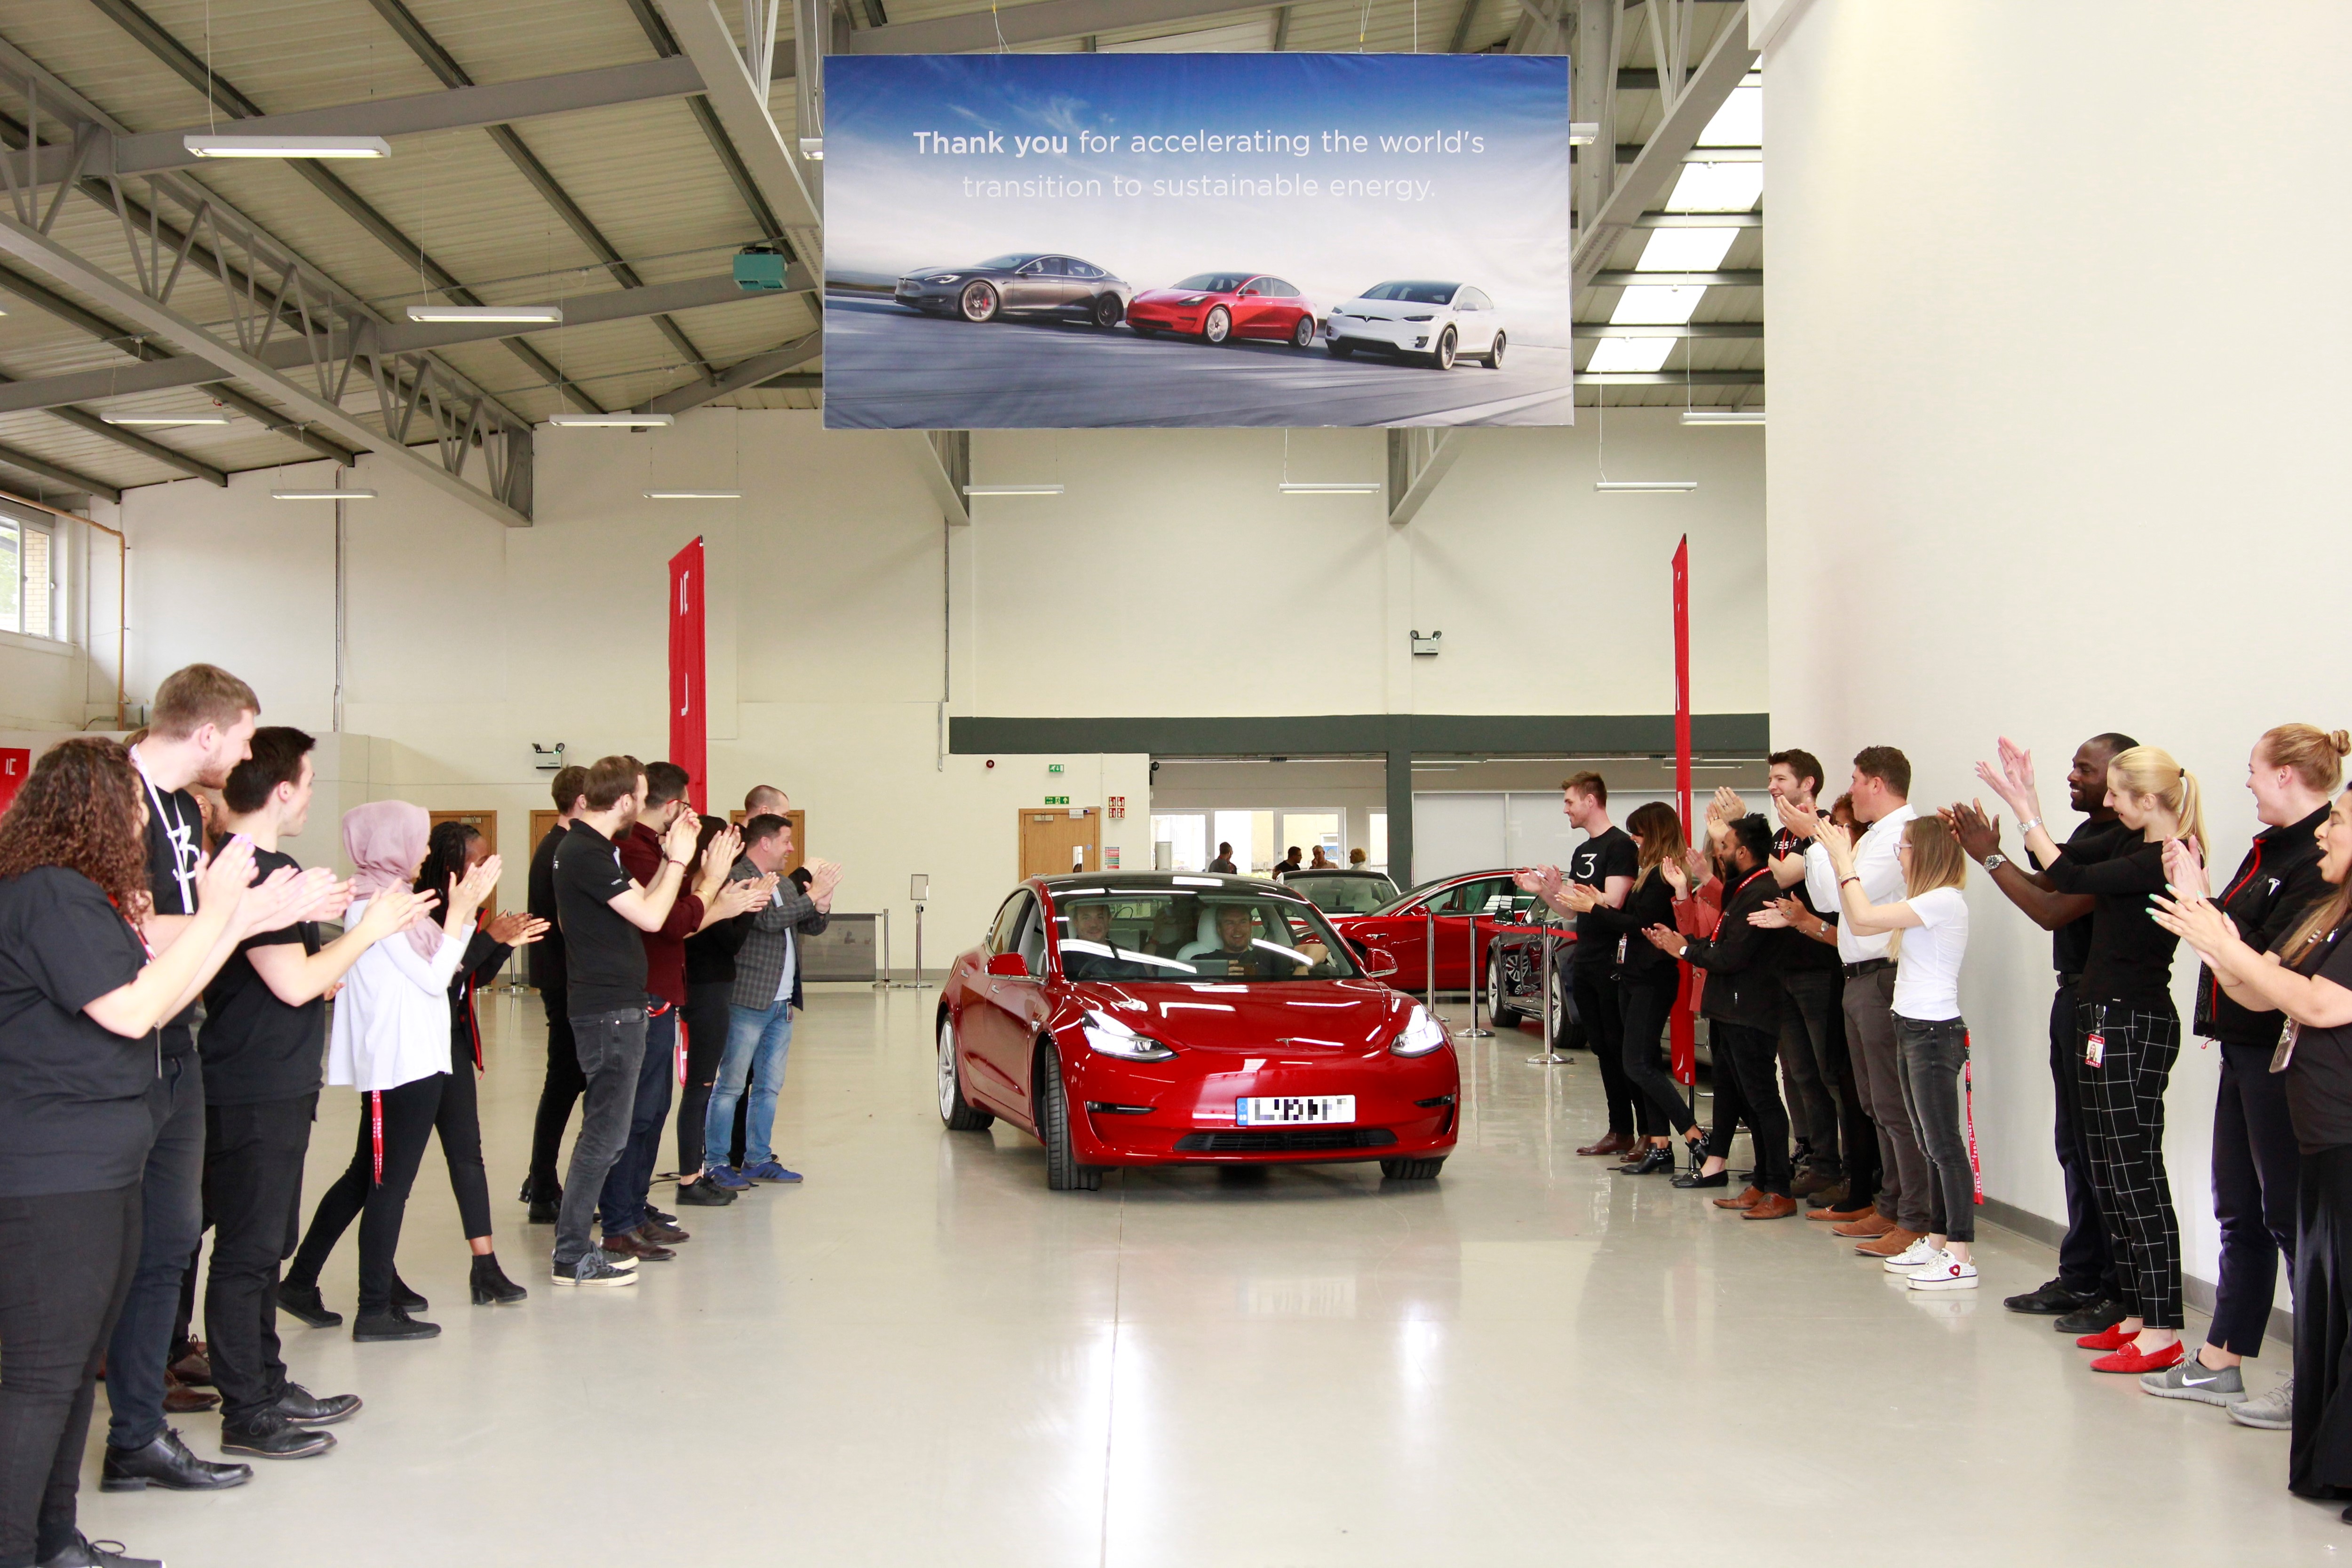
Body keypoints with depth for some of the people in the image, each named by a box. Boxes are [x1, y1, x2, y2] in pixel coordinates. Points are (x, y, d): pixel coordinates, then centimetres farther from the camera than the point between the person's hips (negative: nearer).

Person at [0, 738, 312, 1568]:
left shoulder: (80, 895, 17)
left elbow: (156, 998, 17)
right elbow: (131, 1011, -22)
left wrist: (247, 919, 13)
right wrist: (214, 913, -15)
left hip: (97, 1172, 11)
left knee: (77, 1366, 16)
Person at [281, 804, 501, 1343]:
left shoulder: (385, 900, 14)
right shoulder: (380, 906, -15)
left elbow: (437, 972, 12)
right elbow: (434, 980, -15)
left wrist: (463, 911, 7)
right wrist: (460, 912, -13)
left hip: (409, 1058, 10)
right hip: (404, 1062, -10)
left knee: (369, 1176, 17)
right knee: (389, 1181, -5)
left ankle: (301, 1281, 23)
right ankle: (376, 1310, 1)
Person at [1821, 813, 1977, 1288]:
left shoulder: (1944, 901, -15)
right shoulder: (1923, 903, 16)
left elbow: (1864, 918, -22)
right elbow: (1859, 922, 15)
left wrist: (1845, 863, -11)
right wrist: (1840, 865, 13)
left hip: (1934, 1031, -10)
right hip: (1913, 1029, 10)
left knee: (1944, 1144, -9)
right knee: (1930, 1145, 14)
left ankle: (1961, 1258, -9)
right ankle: (1936, 1243, 20)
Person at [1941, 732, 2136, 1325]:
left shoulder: (2124, 844, -17)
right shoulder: (2088, 834, 14)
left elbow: (2054, 911, -20)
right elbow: (2044, 888, 18)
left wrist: (1991, 857, -14)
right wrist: (1990, 852, 6)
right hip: (2073, 998, 10)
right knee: (2074, 1144, 14)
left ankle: (2119, 1292, 1)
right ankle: (2080, 1279, 23)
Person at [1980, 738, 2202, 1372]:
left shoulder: (2164, 863, -18)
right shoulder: (2131, 846, 10)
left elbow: (2071, 880, -22)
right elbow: (2064, 875, 16)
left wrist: (2024, 809, -15)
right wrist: (2028, 805, 7)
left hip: (2133, 1026, -10)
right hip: (2107, 1017, 10)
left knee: (2136, 1176, -8)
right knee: (2111, 1175, 13)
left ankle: (2162, 1331, -5)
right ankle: (2137, 1315, 20)